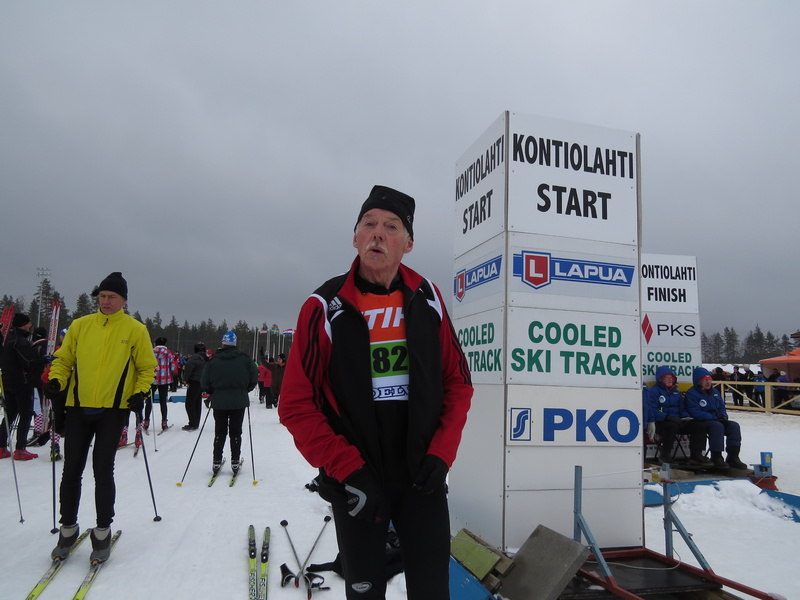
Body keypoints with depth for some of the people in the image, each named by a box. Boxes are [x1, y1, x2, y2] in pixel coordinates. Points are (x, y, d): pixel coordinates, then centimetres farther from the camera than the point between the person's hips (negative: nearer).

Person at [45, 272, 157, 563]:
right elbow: (63, 359, 12)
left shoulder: (135, 329, 0)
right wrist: (56, 380, -7)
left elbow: (147, 367, 5)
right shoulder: (80, 325, 6)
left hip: (113, 409, -3)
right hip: (79, 408, 3)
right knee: (71, 470, 8)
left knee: (102, 470, -2)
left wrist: (140, 393, -9)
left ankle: (103, 533, 14)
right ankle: (68, 529, 26)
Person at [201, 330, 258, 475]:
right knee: (236, 432, 8)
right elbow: (254, 377, -1)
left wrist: (212, 392, 16)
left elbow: (204, 383, -3)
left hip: (219, 401, 1)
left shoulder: (214, 361, -4)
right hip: (239, 401, 0)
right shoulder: (244, 359, -4)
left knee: (219, 432, 11)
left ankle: (216, 462, 12)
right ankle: (235, 461, 9)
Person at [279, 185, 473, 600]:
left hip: (422, 479, 2)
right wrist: (347, 470, -15)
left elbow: (458, 383, 5)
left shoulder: (427, 299, 0)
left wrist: (441, 454, -6)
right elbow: (296, 405, -8)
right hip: (356, 484, -1)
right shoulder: (326, 308, -9)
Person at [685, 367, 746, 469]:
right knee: (717, 426, -35)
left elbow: (722, 406, 23)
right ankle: (716, 457, -28)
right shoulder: (692, 393, -8)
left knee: (734, 425, -16)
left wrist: (723, 416, -1)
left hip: (718, 420, 8)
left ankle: (733, 457, -15)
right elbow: (695, 413, -17)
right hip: (701, 422, -8)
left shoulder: (715, 391, 18)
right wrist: (714, 417, -21)